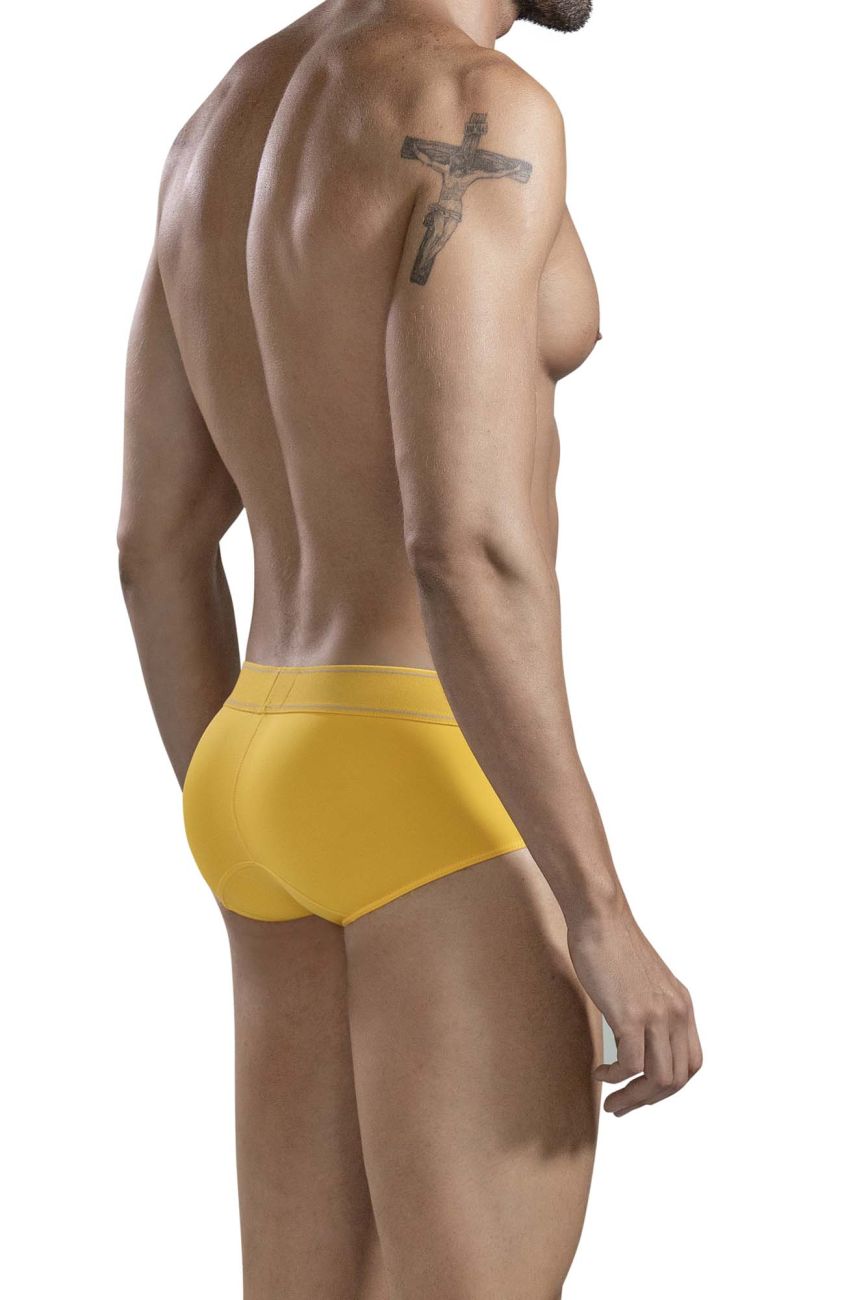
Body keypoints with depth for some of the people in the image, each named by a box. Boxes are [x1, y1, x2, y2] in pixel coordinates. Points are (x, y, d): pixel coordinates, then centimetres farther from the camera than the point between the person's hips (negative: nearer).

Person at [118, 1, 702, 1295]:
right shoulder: (478, 115, -15)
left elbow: (157, 547, 15)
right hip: (445, 812, -9)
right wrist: (607, 921, -19)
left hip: (297, 799, 9)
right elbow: (467, 548, -24)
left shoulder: (225, 126, 14)